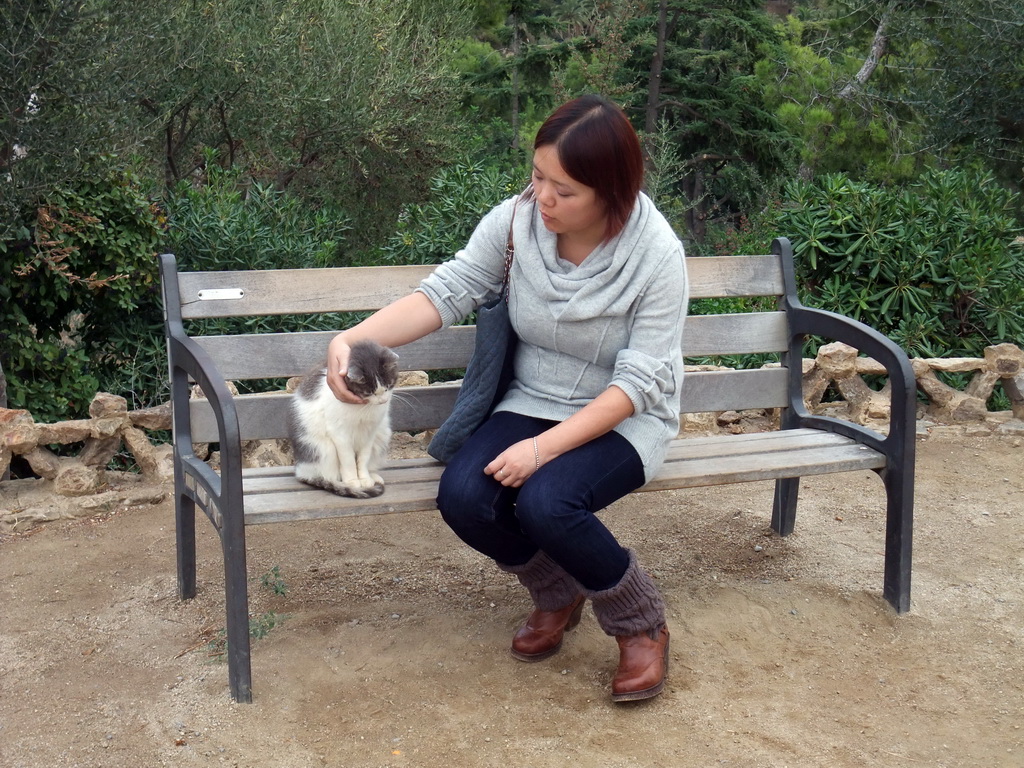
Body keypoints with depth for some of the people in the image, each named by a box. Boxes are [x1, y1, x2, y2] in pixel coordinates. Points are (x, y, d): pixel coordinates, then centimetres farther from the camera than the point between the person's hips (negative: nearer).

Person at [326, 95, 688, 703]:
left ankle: (642, 626, -2)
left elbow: (638, 381, -19)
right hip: (533, 402, 4)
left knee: (546, 502, -33)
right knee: (463, 496, -23)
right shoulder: (517, 221, -9)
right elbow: (446, 293, -8)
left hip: (625, 420, -4)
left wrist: (544, 448, -27)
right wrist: (351, 339, -24)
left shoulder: (656, 253, -19)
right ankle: (558, 595, 10)